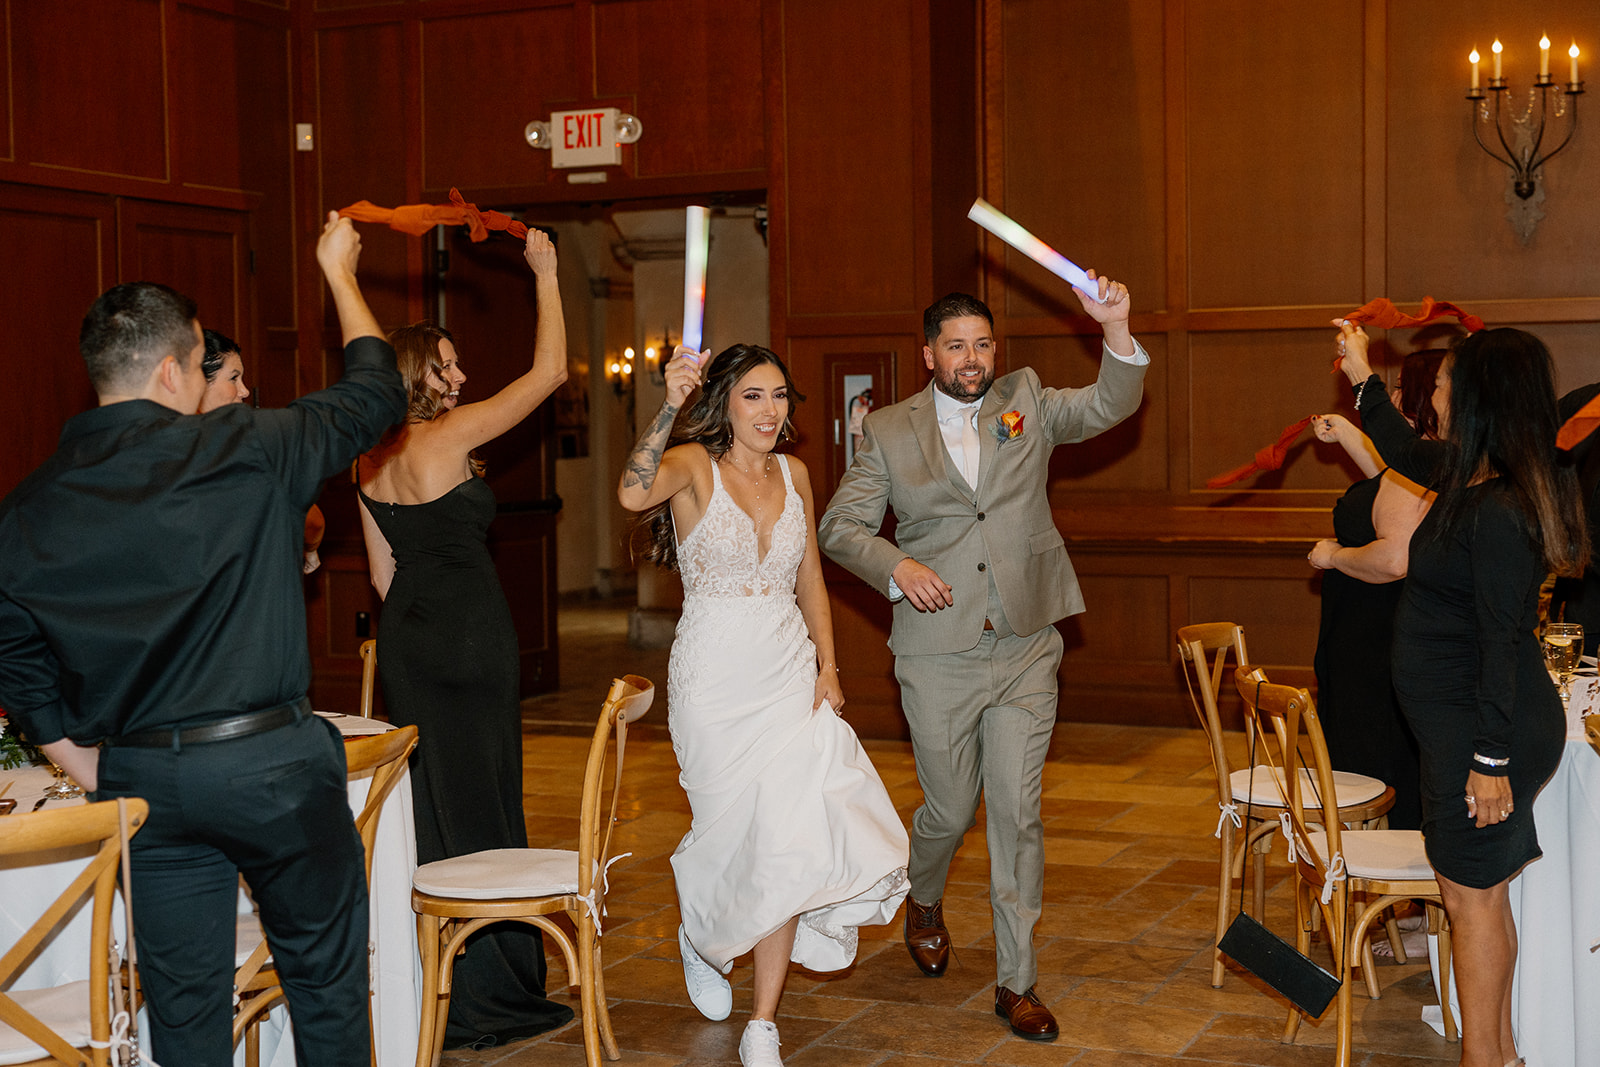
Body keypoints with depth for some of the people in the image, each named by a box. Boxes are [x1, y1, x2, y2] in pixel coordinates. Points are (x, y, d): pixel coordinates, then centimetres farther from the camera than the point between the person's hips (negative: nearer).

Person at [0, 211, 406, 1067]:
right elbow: (374, 394, 6)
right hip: (271, 762, -3)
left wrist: (102, 778, 12)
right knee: (325, 975, 14)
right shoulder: (246, 451, -8)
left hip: (142, 779, 3)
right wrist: (339, 274, 18)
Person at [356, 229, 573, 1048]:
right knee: (480, 808, 0)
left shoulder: (373, 458, 8)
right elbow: (549, 372, -10)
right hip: (470, 636, -8)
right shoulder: (452, 435, -14)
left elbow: (383, 569, 13)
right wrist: (545, 273, -1)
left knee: (424, 804, 14)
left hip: (405, 638, 8)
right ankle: (490, 994, 7)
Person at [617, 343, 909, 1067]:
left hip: (791, 674, 4)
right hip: (715, 677, -4)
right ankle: (702, 937, 41)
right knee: (736, 836, 3)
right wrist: (669, 407, -45)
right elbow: (634, 494, -32)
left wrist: (827, 669, 5)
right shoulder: (693, 465, -8)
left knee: (787, 842, -4)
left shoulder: (794, 475, 8)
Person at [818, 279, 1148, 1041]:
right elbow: (839, 526, 3)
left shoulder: (1027, 403, 6)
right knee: (950, 808, 11)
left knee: (1018, 814, 2)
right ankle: (924, 901, 45)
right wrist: (895, 565, -15)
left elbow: (1110, 406, -8)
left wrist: (1116, 331, -25)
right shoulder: (889, 431, 3)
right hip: (938, 655, -1)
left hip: (1025, 649, 1)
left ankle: (1016, 981, 13)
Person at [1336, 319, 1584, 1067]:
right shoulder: (1469, 480, 5)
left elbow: (1503, 642, -23)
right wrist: (1363, 380, 33)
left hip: (1484, 728, -10)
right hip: (1460, 723, 10)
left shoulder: (1496, 513, -23)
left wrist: (1492, 759, -21)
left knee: (1471, 895, 1)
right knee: (1480, 892, 17)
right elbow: (1409, 455, 28)